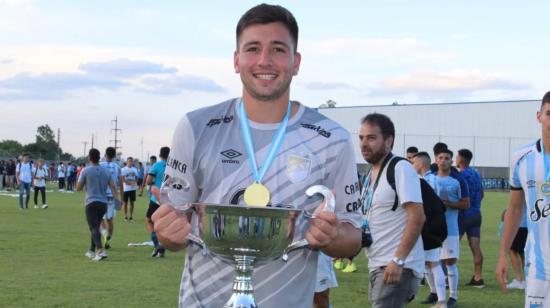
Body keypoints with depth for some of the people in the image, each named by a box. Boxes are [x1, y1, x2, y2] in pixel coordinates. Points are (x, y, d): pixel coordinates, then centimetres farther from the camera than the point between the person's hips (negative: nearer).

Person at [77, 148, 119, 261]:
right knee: (95, 227, 20)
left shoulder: (86, 170, -4)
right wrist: (117, 199, -1)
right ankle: (92, 251, 29)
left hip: (91, 203, -5)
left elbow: (78, 188, 0)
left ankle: (101, 251, -28)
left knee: (94, 228, -9)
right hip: (103, 203, 5)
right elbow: (113, 186, 2)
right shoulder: (106, 171, 9)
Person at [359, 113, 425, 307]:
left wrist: (398, 260, -25)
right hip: (377, 266, 9)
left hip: (397, 268, -9)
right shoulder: (371, 174, 16)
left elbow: (417, 217, -20)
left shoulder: (401, 169, -12)